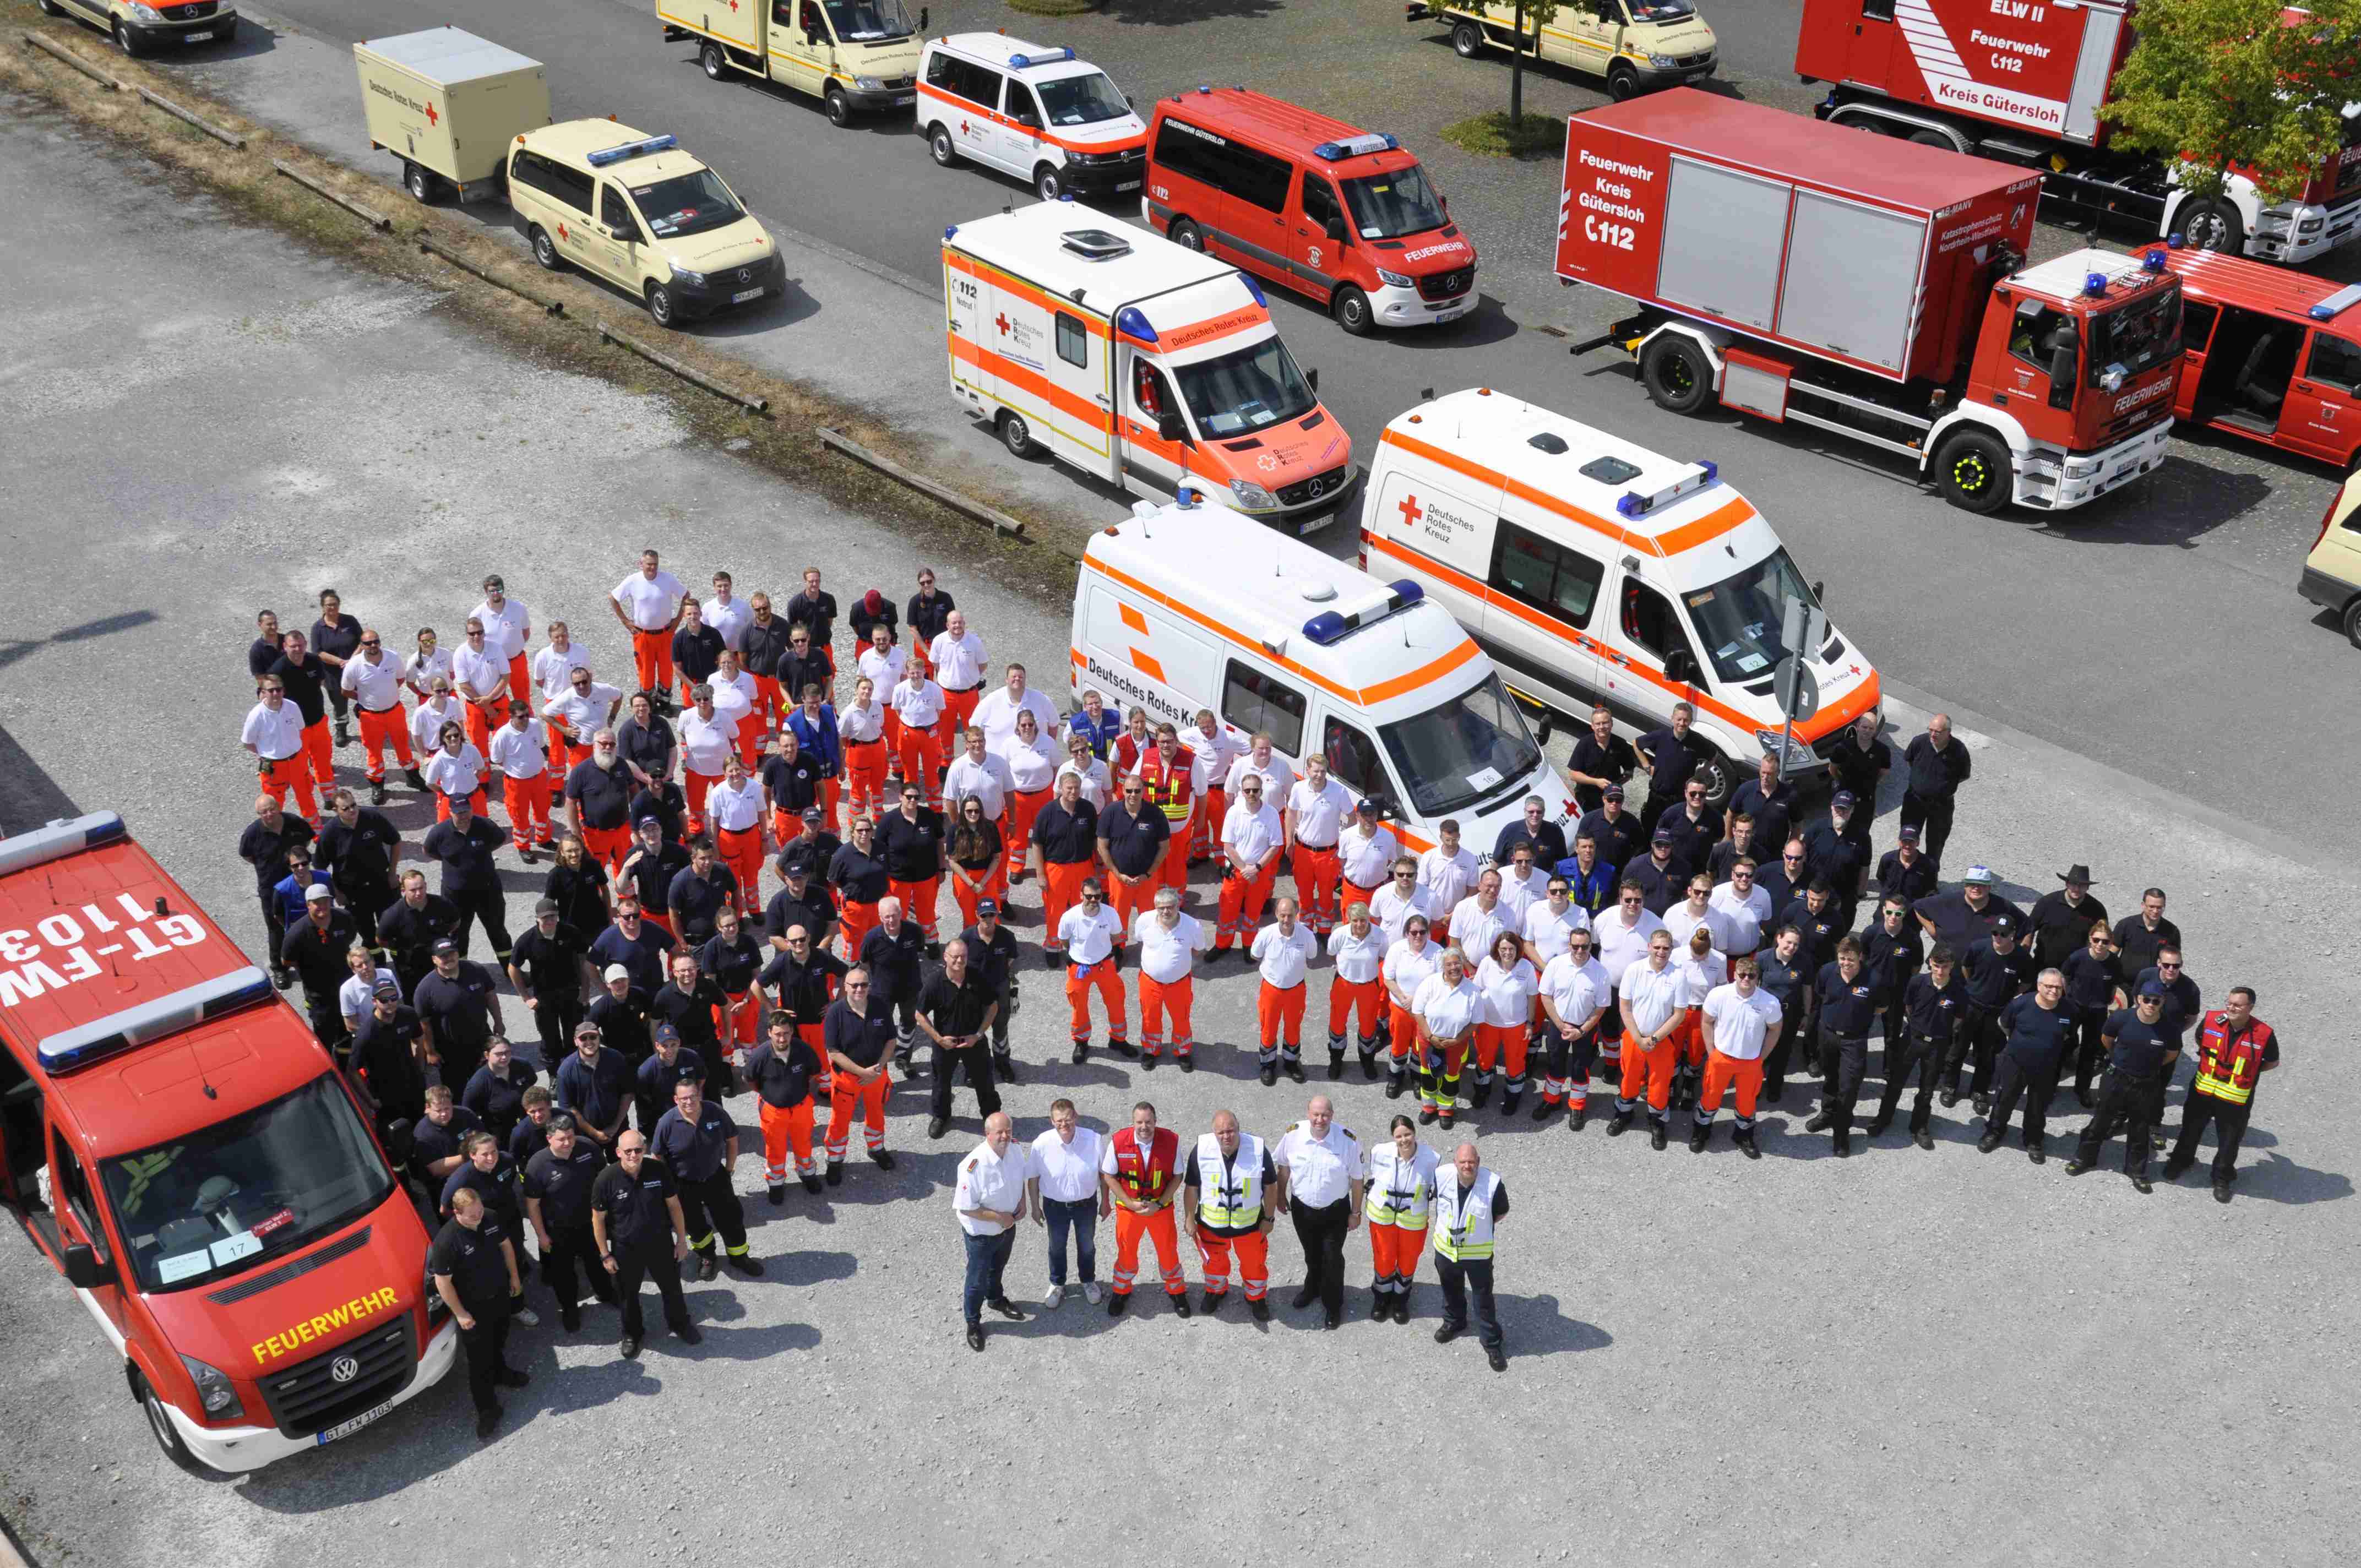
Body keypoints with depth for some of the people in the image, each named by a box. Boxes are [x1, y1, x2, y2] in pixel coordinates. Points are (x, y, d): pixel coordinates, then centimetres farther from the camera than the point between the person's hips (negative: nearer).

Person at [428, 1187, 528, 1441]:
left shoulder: (489, 1219, -13)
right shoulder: (446, 1241, -32)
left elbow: (505, 1244, 6)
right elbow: (443, 1282, -24)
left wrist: (514, 1277, 11)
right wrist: (460, 1313, -19)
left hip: (500, 1296, 6)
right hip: (474, 1307, -6)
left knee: (498, 1341, 29)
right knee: (480, 1359, 4)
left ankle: (500, 1373, 56)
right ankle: (487, 1411, 17)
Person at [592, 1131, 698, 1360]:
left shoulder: (658, 1170, -18)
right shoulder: (606, 1180, -23)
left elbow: (674, 1205, -5)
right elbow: (598, 1220, -11)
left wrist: (682, 1239, 0)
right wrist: (605, 1255, -6)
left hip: (661, 1243, 1)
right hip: (625, 1249, -1)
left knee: (672, 1288, 20)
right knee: (628, 1295, 19)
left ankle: (680, 1324, 47)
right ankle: (632, 1334, 46)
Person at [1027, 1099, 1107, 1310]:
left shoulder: (1094, 1140, -26)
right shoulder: (1042, 1144, -26)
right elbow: (1033, 1177, -9)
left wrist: (1105, 1202, 1)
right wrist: (1035, 1207, 0)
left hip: (1086, 1204, 0)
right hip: (1055, 1205, 0)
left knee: (1087, 1246, 24)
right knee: (1057, 1247, 23)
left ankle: (1089, 1281, 51)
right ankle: (1057, 1284, 49)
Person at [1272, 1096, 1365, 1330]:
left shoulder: (1348, 1141, -25)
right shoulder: (1293, 1134, -19)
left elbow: (1358, 1179, -12)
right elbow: (1284, 1166, 0)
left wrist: (1355, 1213, -6)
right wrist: (1280, 1195, 9)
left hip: (1335, 1211, -2)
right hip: (1302, 1208, 2)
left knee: (1332, 1258, 11)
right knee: (1311, 1254, 25)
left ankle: (1333, 1305, 34)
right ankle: (1313, 1288, 53)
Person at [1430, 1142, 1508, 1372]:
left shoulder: (1493, 1184, -26)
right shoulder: (1442, 1177, -18)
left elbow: (1501, 1213, -7)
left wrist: (1479, 1225, -8)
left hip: (1479, 1253, -3)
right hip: (1446, 1248, 3)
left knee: (1484, 1298, 9)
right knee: (1451, 1290, 27)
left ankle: (1492, 1343, 27)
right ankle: (1454, 1322, 54)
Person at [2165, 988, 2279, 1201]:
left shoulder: (2264, 1034, -20)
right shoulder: (2211, 1020, -15)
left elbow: (2273, 1062, 0)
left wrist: (2249, 1071, -6)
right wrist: (2208, 1061, 3)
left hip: (2235, 1100, -2)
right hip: (2202, 1092, 2)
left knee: (2229, 1142, 15)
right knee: (2191, 1129, 22)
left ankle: (2222, 1178, 37)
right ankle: (2181, 1160, 48)